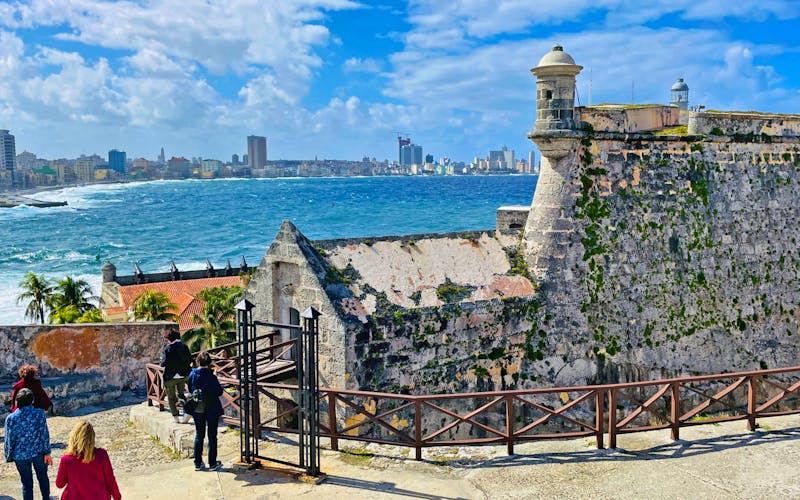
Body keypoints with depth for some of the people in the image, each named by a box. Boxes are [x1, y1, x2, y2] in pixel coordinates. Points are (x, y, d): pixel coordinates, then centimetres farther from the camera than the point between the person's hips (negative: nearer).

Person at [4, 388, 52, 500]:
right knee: (42, 477, 23)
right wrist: (47, 453, 0)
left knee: (27, 483, 14)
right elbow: (45, 435, -10)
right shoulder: (39, 414, -15)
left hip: (21, 455, -1)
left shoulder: (10, 419, -15)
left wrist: (8, 456, 8)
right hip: (39, 453, 1)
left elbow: (9, 440, -8)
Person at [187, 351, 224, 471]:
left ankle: (198, 463, 18)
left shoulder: (192, 374, -5)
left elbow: (190, 389, 7)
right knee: (212, 436, 7)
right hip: (212, 409, -4)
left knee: (199, 435, 15)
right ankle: (212, 463, 13)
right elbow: (219, 392, -14)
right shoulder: (210, 376, -19)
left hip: (197, 410, 4)